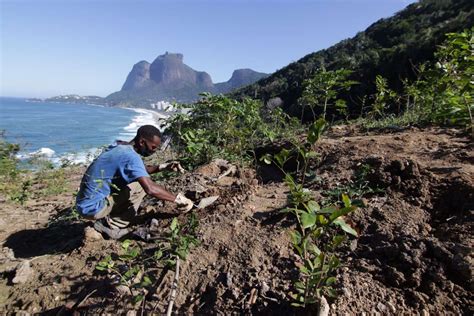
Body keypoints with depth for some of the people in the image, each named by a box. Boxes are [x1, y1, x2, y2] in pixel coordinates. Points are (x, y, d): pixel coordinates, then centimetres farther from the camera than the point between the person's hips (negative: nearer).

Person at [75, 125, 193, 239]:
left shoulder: (121, 147, 5)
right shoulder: (130, 155, -23)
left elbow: (141, 170, 17)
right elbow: (150, 189, -32)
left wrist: (162, 167, 2)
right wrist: (177, 198, -22)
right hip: (92, 207, -9)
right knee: (140, 185, -16)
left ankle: (107, 222, 12)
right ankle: (113, 227, -3)